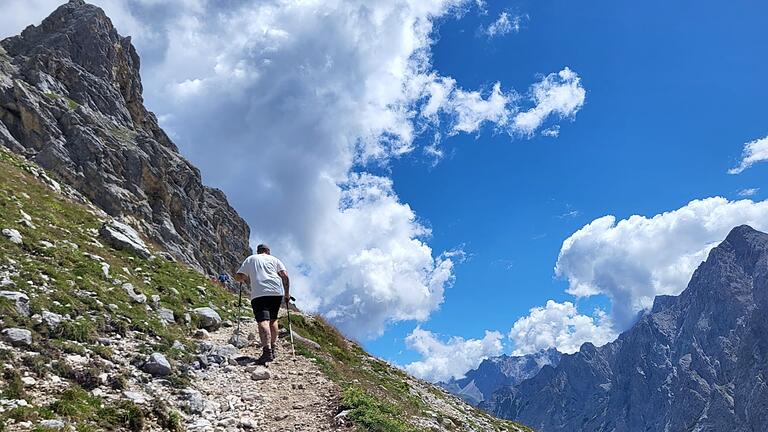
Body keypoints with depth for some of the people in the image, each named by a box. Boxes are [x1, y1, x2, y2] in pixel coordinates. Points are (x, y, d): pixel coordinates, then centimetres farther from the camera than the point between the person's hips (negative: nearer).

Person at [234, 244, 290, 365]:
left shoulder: (250, 259, 20)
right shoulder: (274, 259, 21)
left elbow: (238, 277, 14)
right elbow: (285, 276, 7)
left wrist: (246, 279, 35)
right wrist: (287, 293, 12)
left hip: (259, 293, -3)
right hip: (277, 291, 3)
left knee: (263, 321, -15)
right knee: (273, 319, 19)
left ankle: (267, 351, -31)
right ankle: (273, 348, 22)